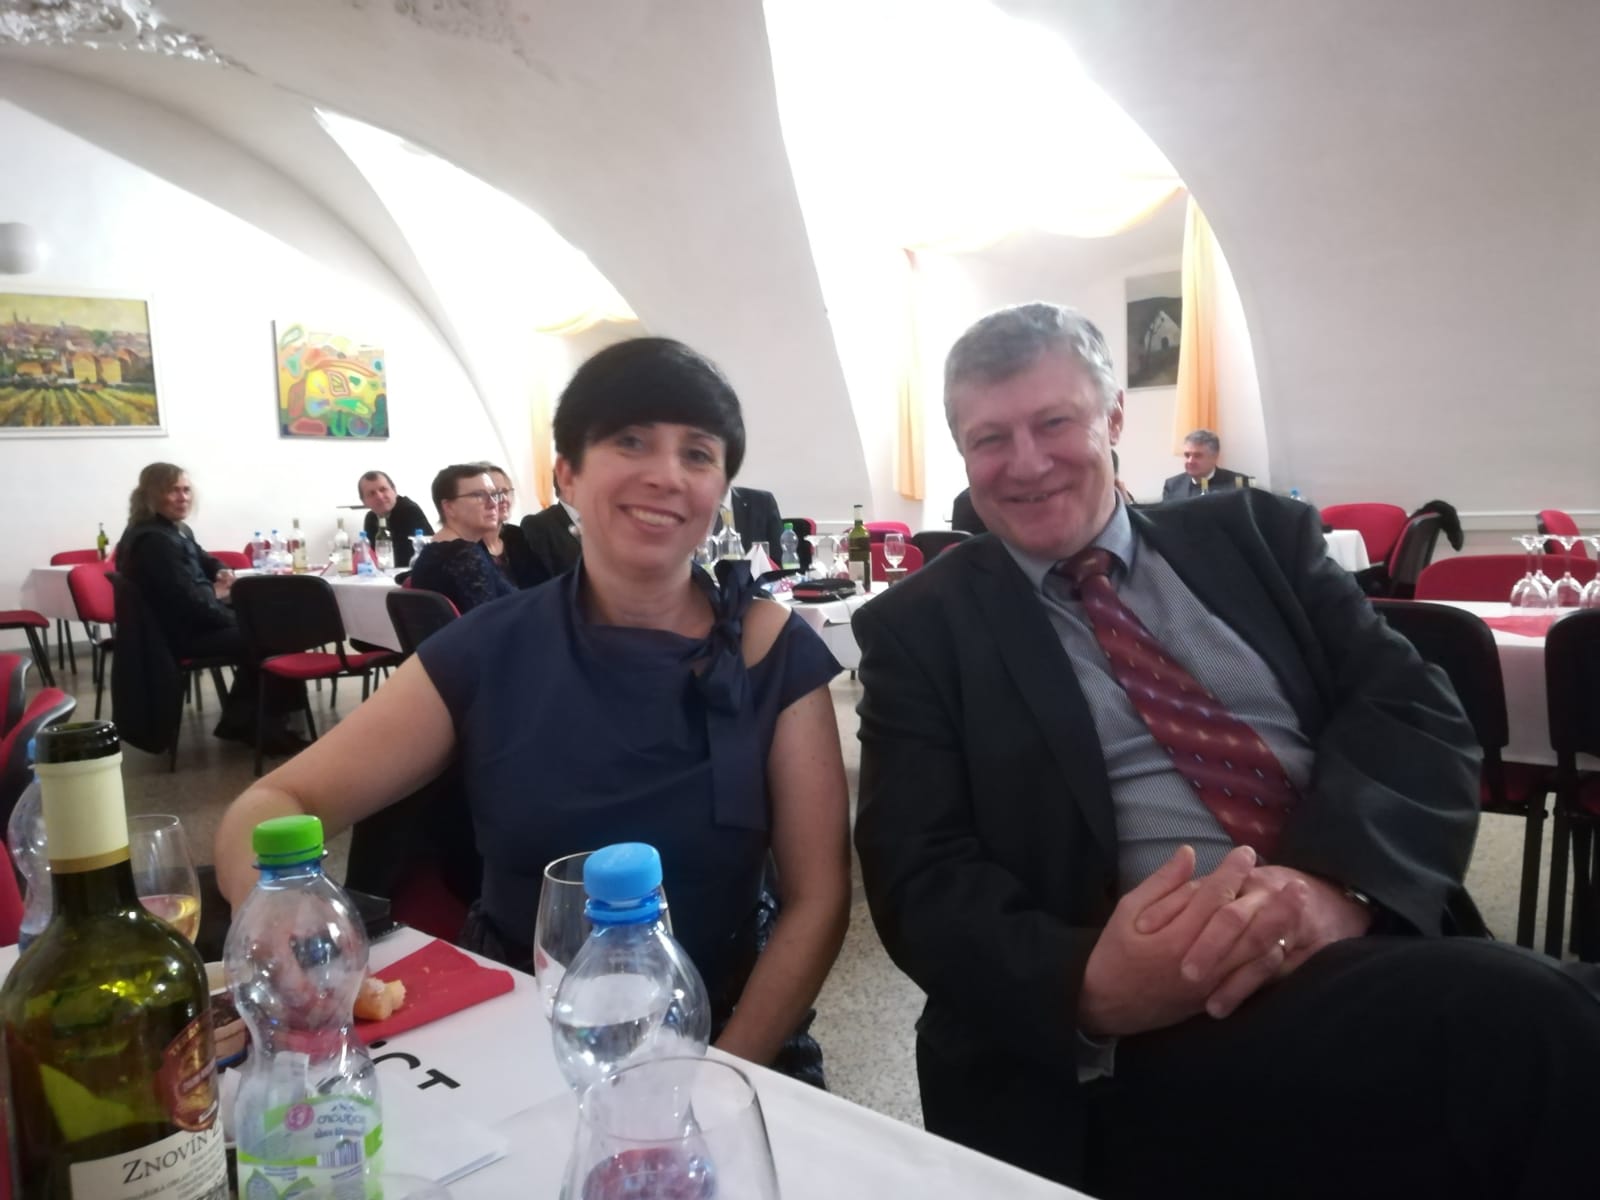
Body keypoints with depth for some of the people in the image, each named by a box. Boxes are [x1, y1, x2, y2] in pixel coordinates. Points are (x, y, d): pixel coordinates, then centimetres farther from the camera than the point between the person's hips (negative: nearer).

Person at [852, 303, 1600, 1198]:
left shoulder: (1255, 535, 13)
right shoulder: (920, 628, 5)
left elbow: (1420, 714, 4)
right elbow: (922, 878, -3)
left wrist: (1337, 879, -17)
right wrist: (1090, 986, -22)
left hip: (1379, 940, 5)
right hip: (1161, 1022, -4)